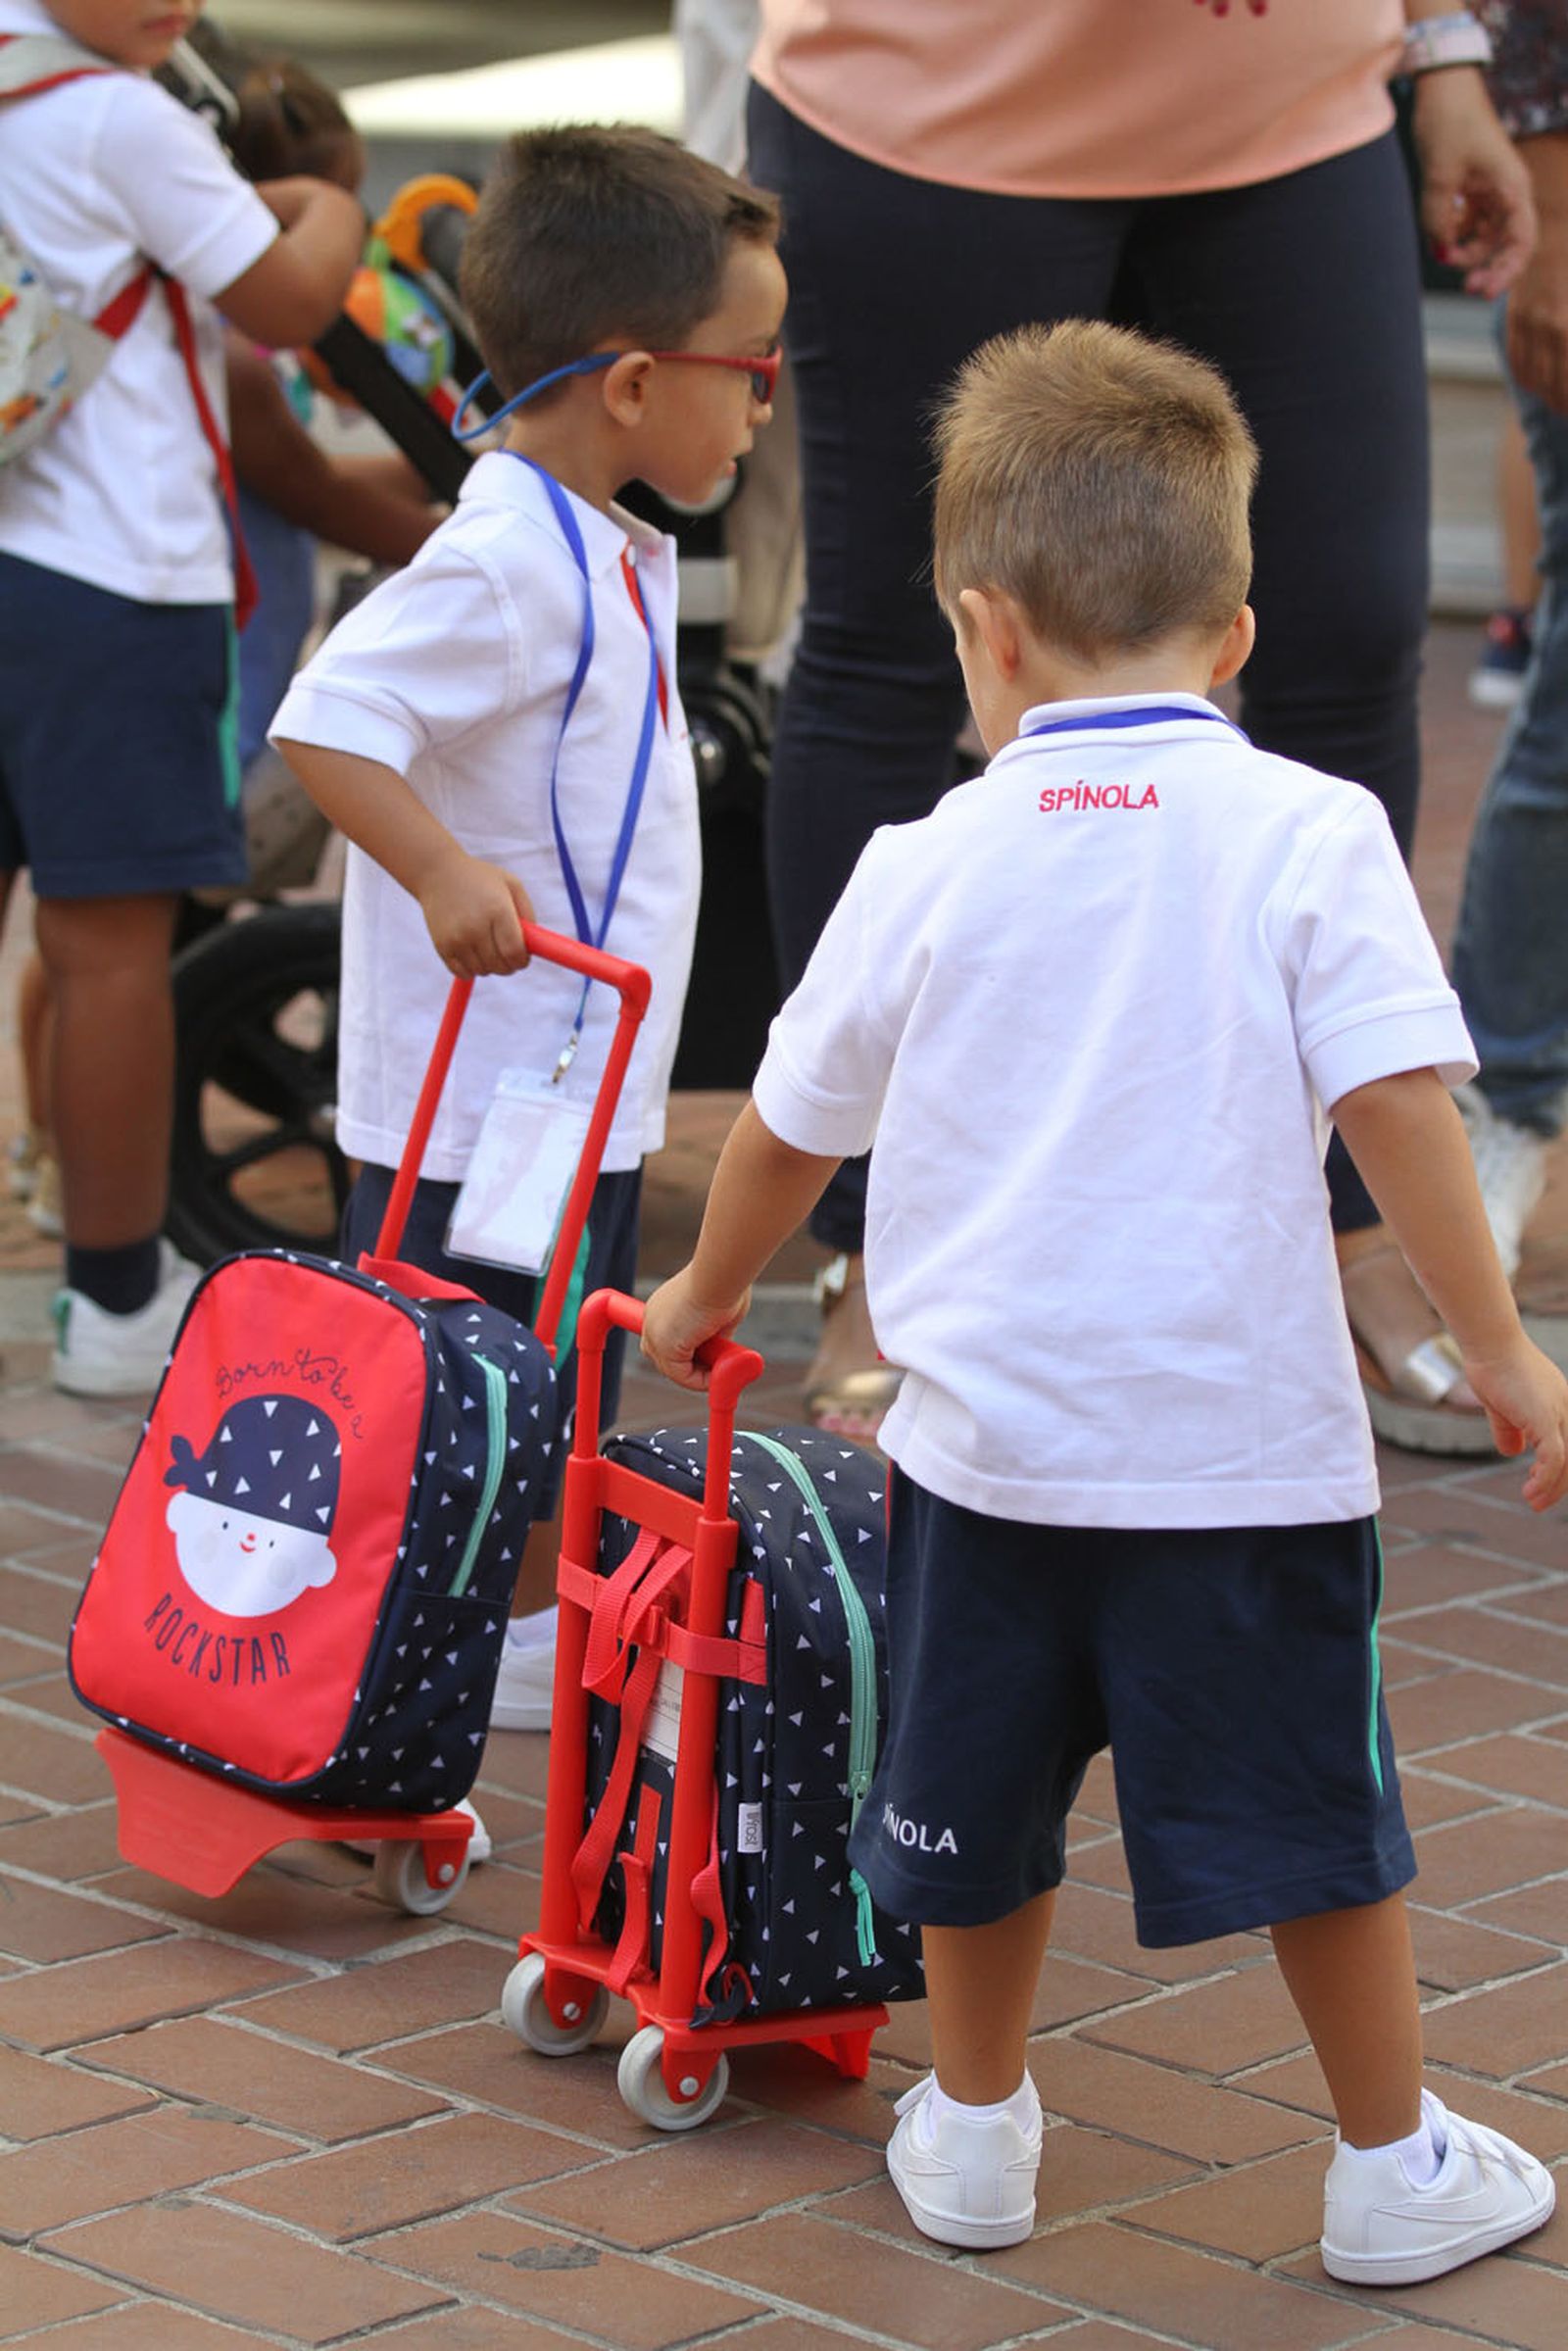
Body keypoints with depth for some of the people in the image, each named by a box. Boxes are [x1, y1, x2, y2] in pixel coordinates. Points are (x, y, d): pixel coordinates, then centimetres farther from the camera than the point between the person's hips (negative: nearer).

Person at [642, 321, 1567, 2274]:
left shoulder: (931, 864, 1)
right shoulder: (1307, 834, -7)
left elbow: (789, 1127, 13)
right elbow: (1394, 1103, -14)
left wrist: (707, 1293, 30)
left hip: (989, 1436, 2)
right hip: (1244, 1439, -2)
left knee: (983, 1805, 18)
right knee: (1311, 1811, 9)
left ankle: (975, 2131, 31)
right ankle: (1393, 2169, 19)